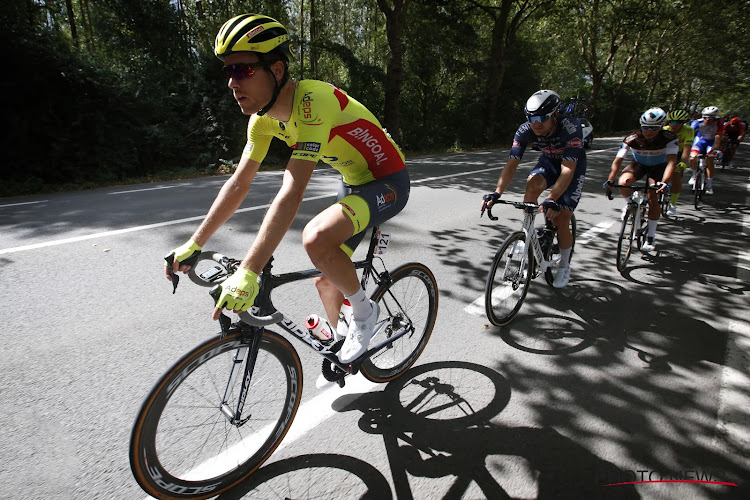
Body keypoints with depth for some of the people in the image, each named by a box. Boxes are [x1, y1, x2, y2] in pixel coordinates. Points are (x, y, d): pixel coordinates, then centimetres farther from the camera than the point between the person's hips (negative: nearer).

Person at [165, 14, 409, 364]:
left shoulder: (313, 103, -31)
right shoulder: (264, 117, -5)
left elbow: (292, 194, -39)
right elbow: (239, 183, -1)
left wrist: (247, 273, -41)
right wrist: (193, 245, -2)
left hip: (387, 182, -8)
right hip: (353, 181, 8)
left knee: (316, 238, -34)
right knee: (328, 281, 10)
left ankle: (363, 311, -5)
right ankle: (343, 353, 38)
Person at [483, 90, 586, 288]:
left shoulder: (571, 128, -37)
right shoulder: (525, 131, -26)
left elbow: (568, 169, -43)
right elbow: (511, 164, -30)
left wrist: (552, 199, -57)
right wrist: (497, 192, -45)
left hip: (574, 165, -3)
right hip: (549, 161, 3)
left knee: (561, 221, -10)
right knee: (533, 184, -34)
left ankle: (564, 267, 14)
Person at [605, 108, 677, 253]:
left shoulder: (669, 138, -27)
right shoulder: (632, 139, -27)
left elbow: (671, 162, -37)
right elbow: (617, 161, -30)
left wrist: (664, 183, -53)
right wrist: (610, 181, -45)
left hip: (658, 167, 0)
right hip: (639, 165, 1)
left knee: (653, 199, -16)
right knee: (623, 183, -33)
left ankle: (650, 238, -1)